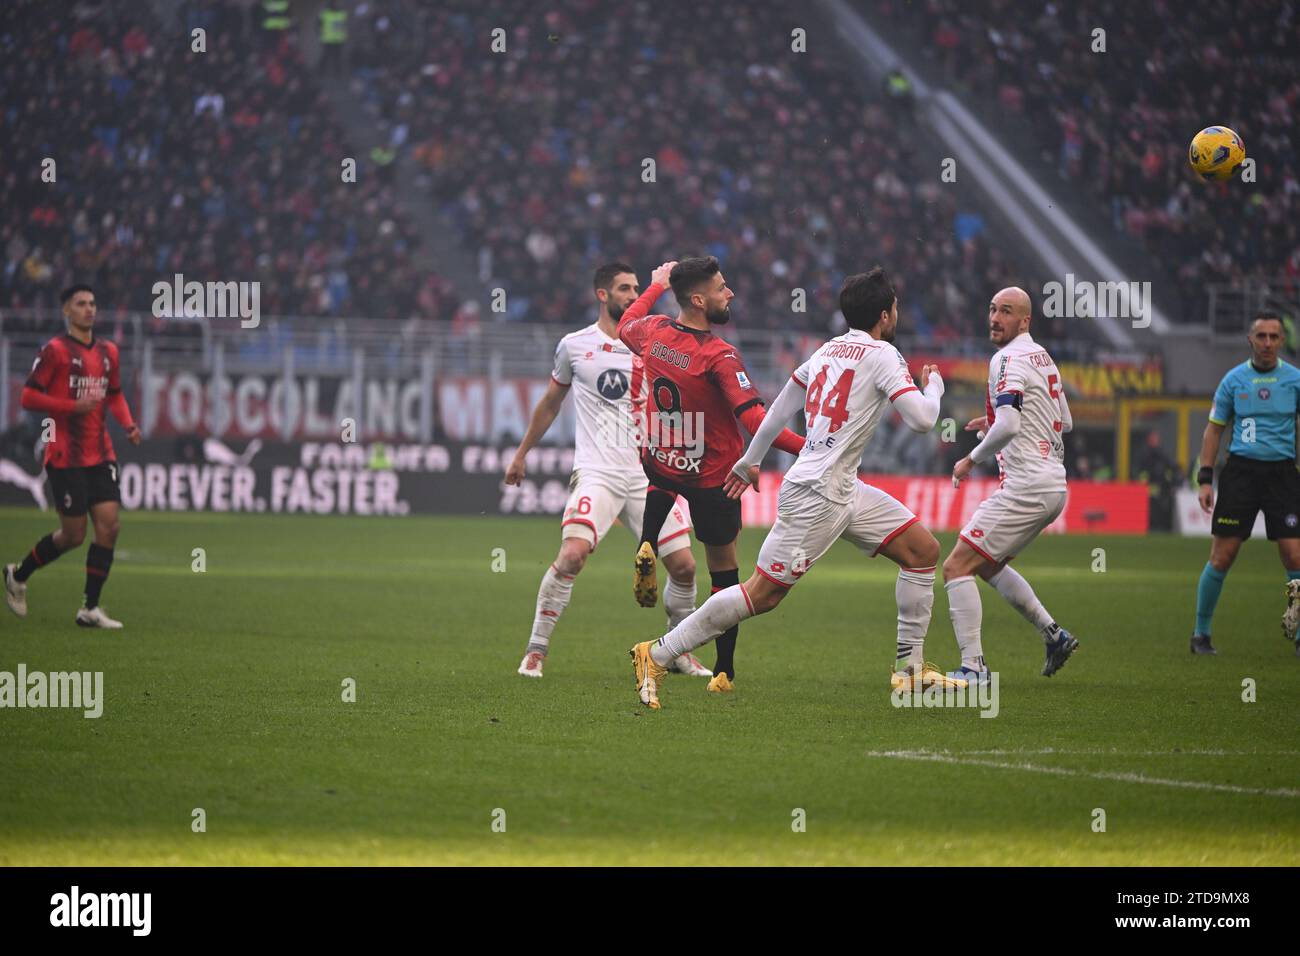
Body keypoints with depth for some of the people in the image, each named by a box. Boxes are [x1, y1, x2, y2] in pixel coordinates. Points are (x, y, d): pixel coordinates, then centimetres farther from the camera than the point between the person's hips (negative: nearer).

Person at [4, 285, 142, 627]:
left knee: (109, 526, -5)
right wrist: (74, 406, -20)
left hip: (100, 455, 6)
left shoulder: (108, 352, 11)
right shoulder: (55, 350, -8)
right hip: (65, 457, -6)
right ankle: (18, 576, 23)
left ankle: (90, 609, 3)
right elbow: (29, 397, -11)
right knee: (73, 534, -3)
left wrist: (128, 424, 5)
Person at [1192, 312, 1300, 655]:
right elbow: (1214, 429, 10)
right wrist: (1205, 479, 3)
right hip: (1241, 470, 0)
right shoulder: (1234, 379, 5)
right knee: (1222, 557, -2)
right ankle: (1201, 634, 11)